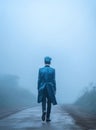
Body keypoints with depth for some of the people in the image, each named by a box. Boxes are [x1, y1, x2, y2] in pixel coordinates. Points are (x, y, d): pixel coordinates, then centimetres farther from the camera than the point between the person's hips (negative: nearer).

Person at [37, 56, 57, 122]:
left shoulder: (40, 69, -2)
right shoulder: (52, 70, -4)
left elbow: (39, 80, -1)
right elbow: (53, 80, -5)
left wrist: (38, 89, 7)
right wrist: (55, 89, 3)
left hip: (42, 88, 1)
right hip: (50, 88, 0)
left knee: (43, 101, 13)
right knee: (49, 103, 10)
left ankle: (44, 111, -17)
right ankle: (47, 117, 11)